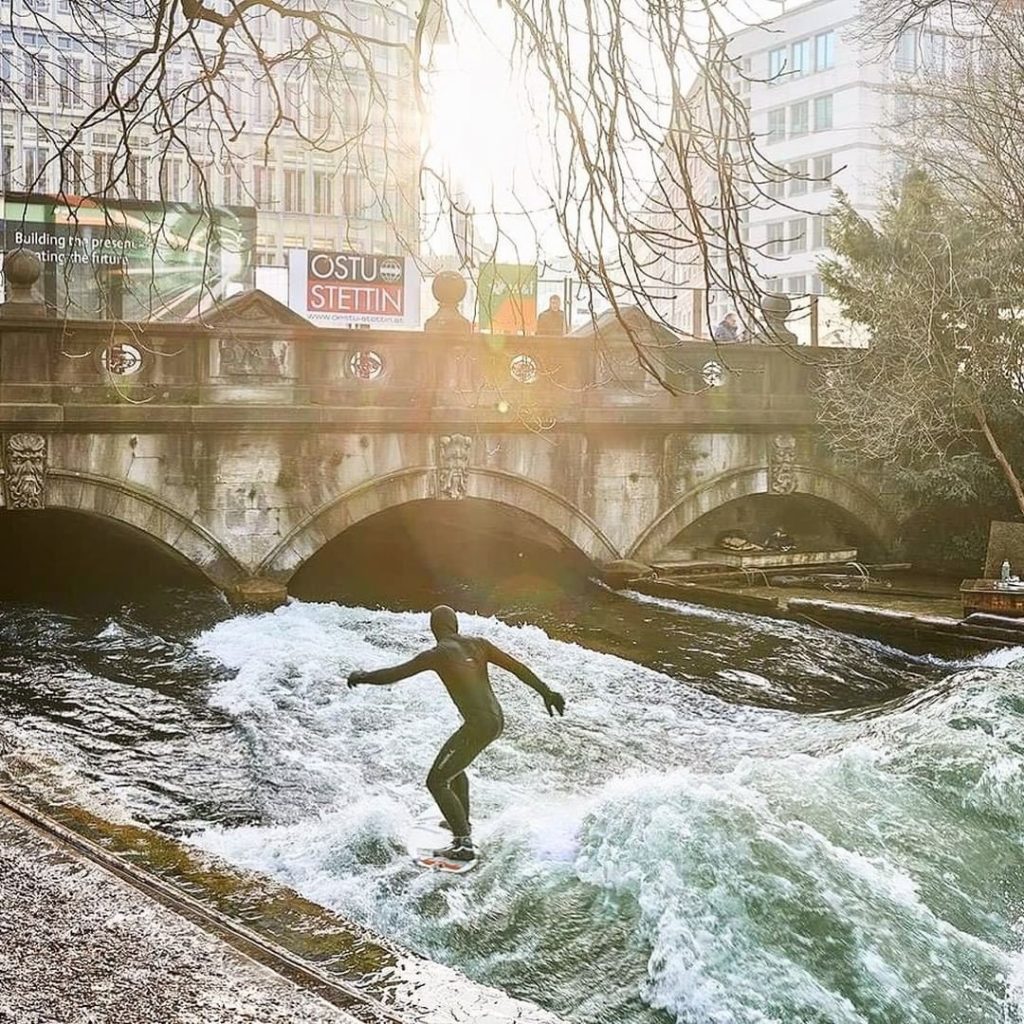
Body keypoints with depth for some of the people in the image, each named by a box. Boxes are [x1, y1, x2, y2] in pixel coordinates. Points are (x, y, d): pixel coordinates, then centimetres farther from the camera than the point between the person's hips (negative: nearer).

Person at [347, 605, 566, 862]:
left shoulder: (437, 654, -10)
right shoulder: (478, 644, 7)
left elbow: (392, 674, -8)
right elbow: (517, 667, 9)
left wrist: (362, 677, 10)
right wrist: (546, 692, 18)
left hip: (478, 726, -8)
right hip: (497, 720, 8)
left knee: (437, 782, 2)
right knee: (454, 765, 31)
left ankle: (463, 844, -2)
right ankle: (462, 822, 45)